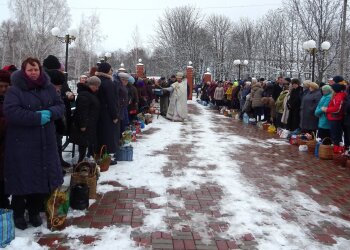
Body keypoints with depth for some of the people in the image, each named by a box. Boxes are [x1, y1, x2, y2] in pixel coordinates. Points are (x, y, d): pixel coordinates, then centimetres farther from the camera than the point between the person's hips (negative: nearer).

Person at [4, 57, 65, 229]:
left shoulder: (48, 88, 7)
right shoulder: (15, 90, -8)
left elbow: (60, 106, 8)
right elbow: (10, 112, -19)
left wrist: (50, 112, -14)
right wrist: (37, 117, -21)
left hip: (45, 143, 5)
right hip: (22, 143, -4)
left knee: (42, 178, 10)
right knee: (22, 180, 3)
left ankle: (34, 212, 29)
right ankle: (18, 214, 23)